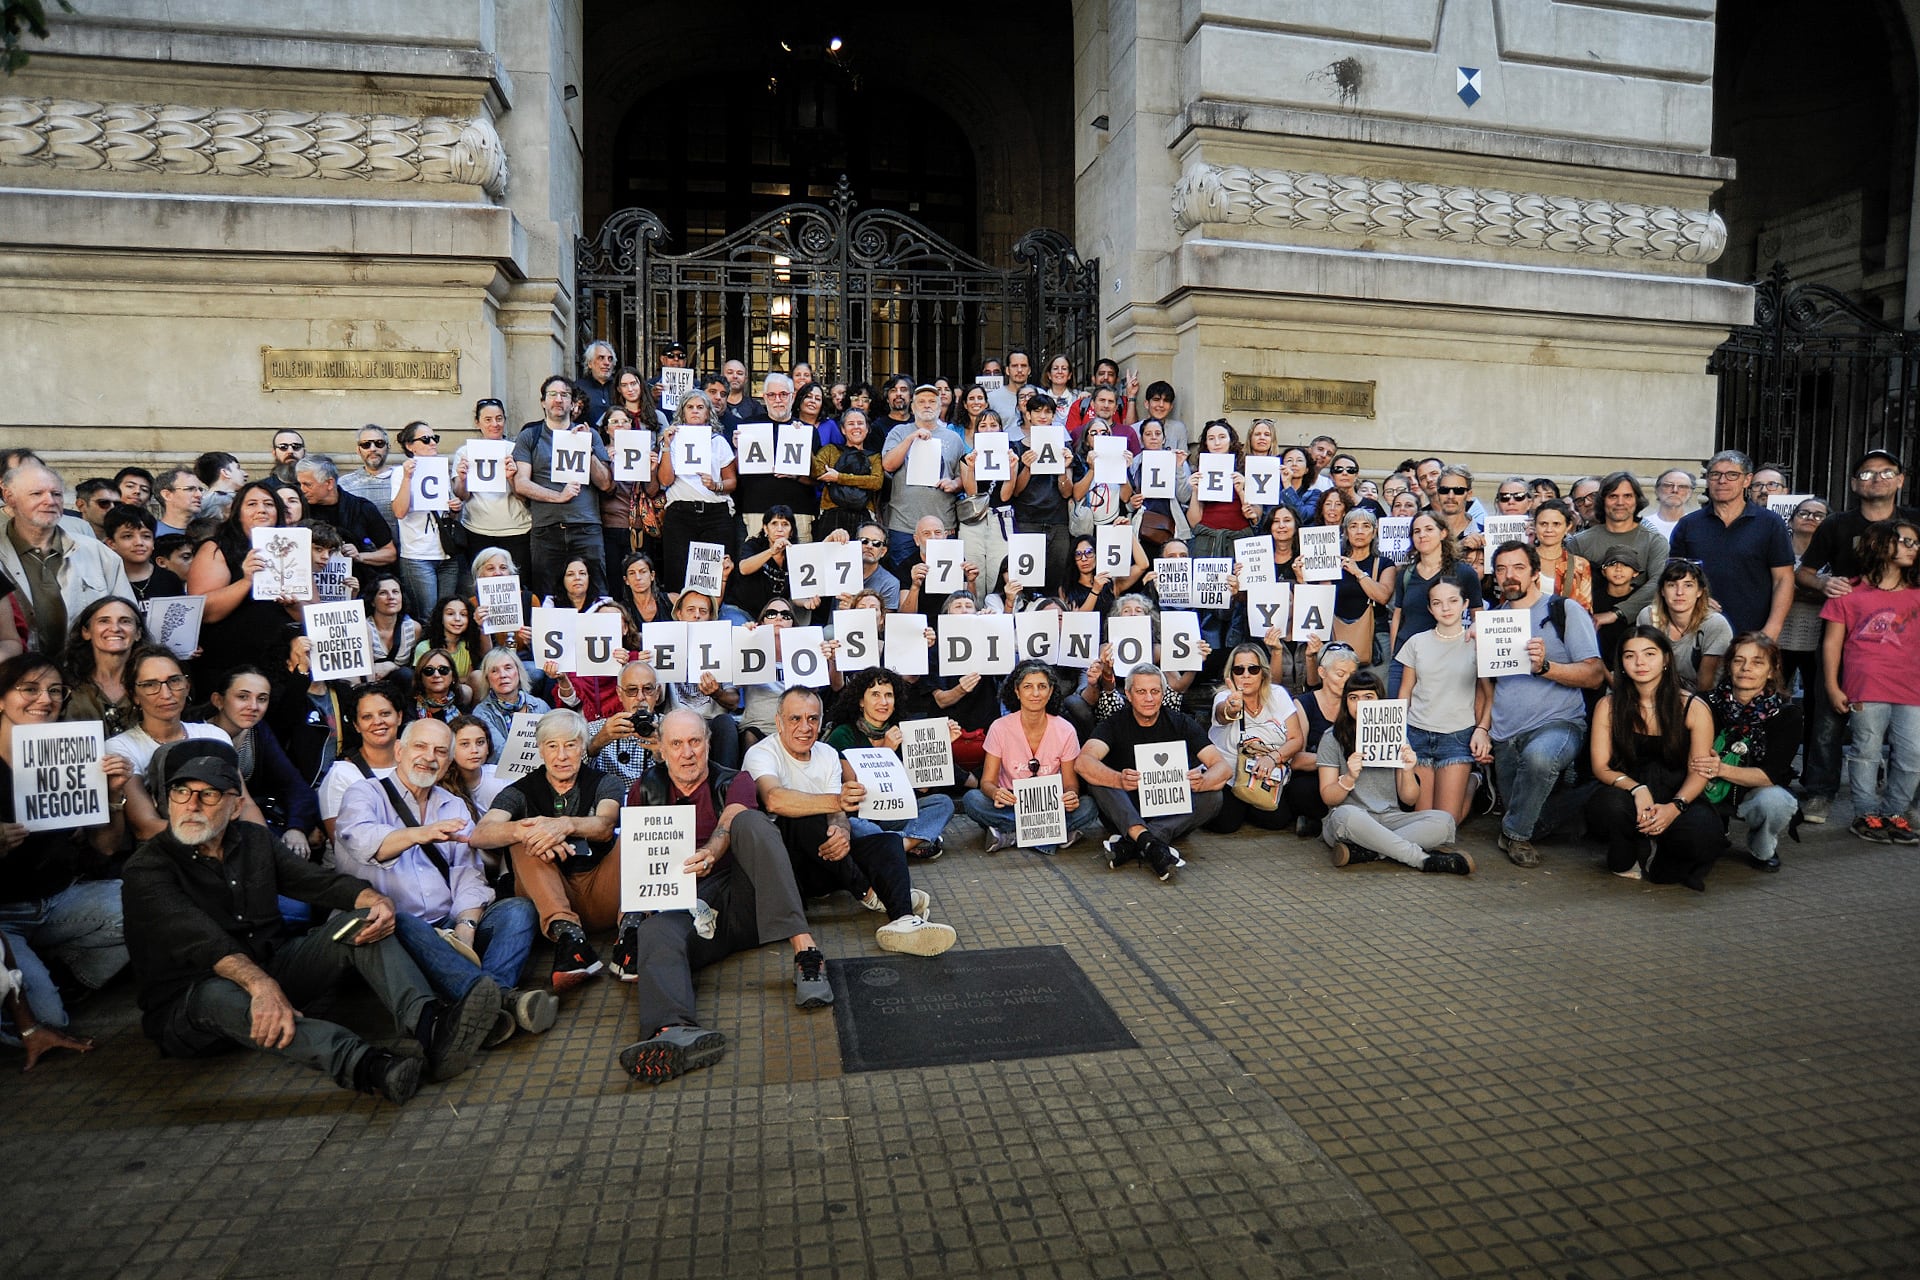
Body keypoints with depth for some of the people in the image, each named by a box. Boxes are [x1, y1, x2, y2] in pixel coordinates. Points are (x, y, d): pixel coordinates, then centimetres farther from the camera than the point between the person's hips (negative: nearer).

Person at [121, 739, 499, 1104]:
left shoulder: (254, 841, 8)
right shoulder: (146, 869, -11)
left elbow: (323, 882, 3)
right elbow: (204, 940, -28)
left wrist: (378, 901, -20)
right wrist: (261, 985, -44)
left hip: (271, 973, 6)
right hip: (188, 1002, -5)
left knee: (361, 921, -14)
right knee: (220, 995, -40)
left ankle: (431, 1025, -41)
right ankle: (367, 1065, -61)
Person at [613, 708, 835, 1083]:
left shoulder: (734, 783, 13)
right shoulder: (644, 791, 20)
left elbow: (730, 821, -9)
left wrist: (710, 853, -32)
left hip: (743, 903, -1)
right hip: (682, 909, 1)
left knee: (750, 821, -27)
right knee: (654, 933, -33)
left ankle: (804, 947, -40)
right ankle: (676, 1032, -63)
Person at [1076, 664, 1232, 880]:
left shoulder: (1180, 724, 1)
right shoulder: (1114, 724, -4)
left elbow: (1224, 766, -9)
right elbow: (1084, 761, -24)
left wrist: (1202, 781, -34)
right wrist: (1119, 780, -45)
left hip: (1170, 813, 2)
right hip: (1124, 815, -2)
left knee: (1212, 797, -25)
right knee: (1097, 776, -26)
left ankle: (1129, 845, -35)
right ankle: (1148, 843, -44)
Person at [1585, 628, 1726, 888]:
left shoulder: (1694, 708, -3)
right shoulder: (1608, 706, -1)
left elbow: (1698, 773, -6)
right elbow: (1601, 767, -4)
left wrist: (1675, 807, -26)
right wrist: (1637, 789, -24)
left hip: (1676, 797, 0)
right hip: (1624, 795, 0)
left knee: (1703, 835, -34)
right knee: (1611, 805, -37)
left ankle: (1651, 862, 0)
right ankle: (1627, 860, -3)